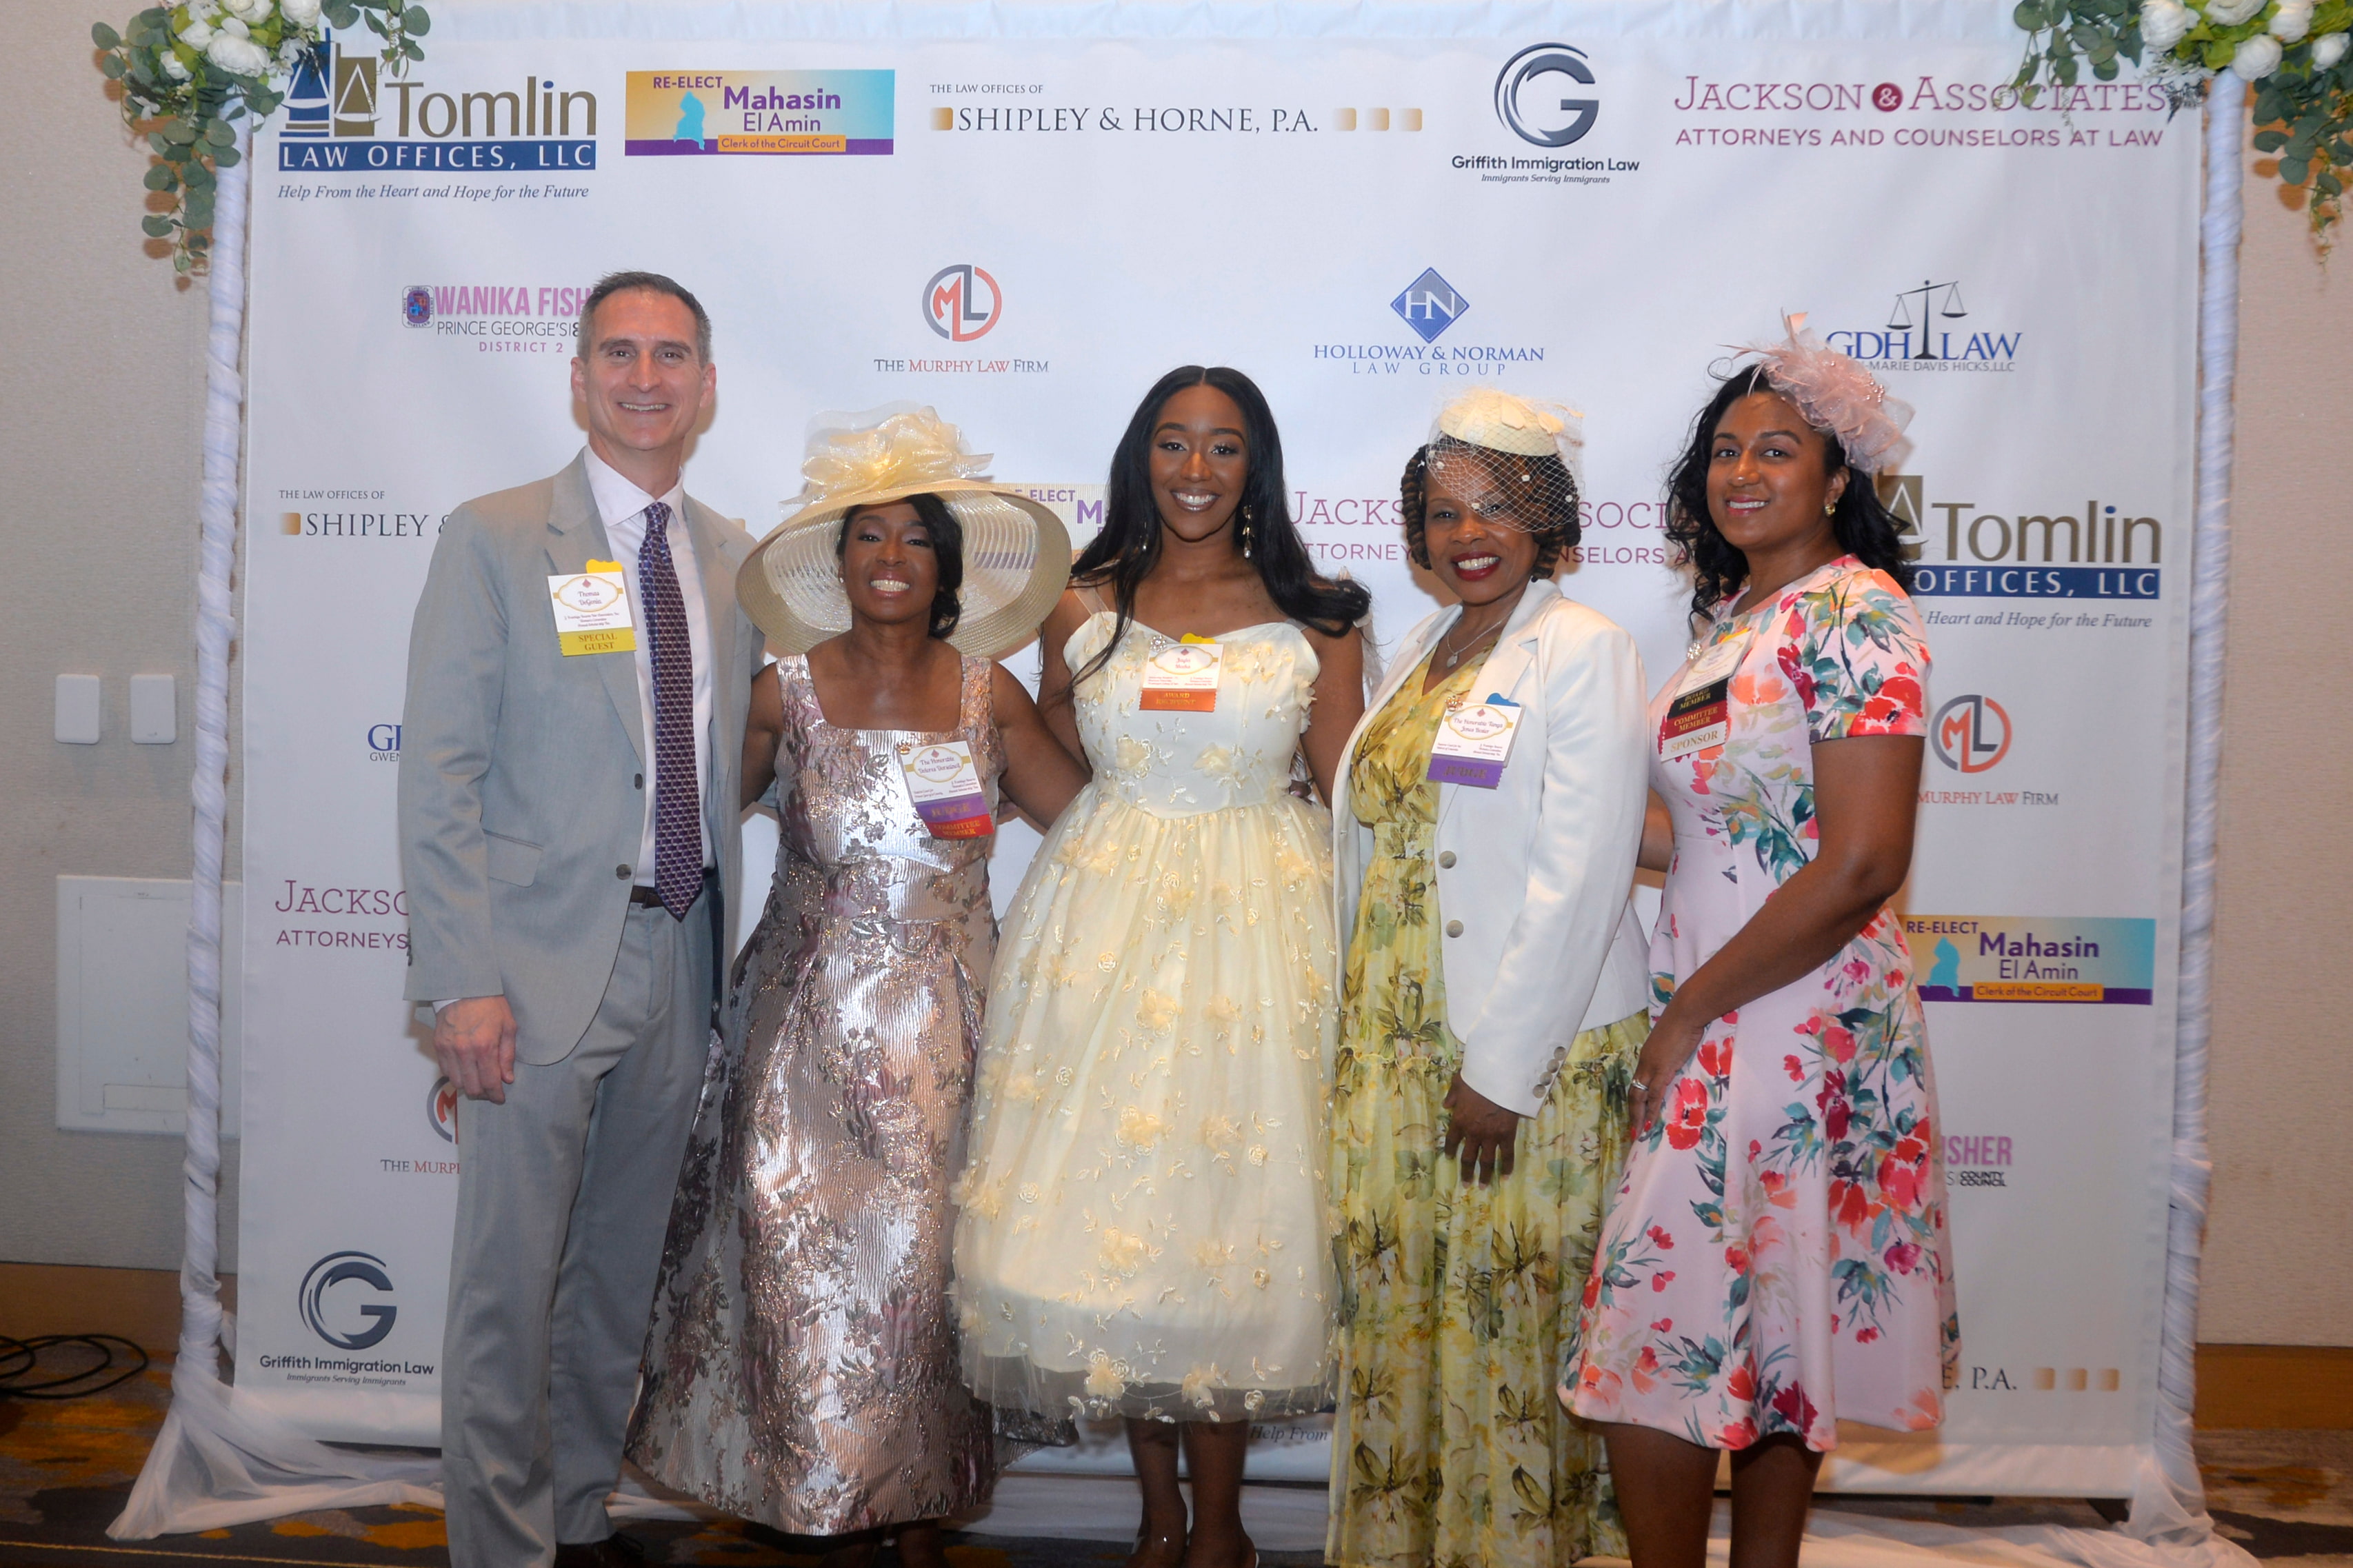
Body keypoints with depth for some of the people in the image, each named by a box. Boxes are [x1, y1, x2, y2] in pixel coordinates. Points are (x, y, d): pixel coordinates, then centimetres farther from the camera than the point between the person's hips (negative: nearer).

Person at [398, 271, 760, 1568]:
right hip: (543, 964, -5)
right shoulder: (494, 540, -4)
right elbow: (438, 778, -9)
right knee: (511, 1281, 2)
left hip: (679, 962, 5)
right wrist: (461, 983, -15)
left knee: (621, 1271, 16)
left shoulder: (734, 560, 10)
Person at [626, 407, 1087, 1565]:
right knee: (812, 1263, 3)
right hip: (810, 1024, -1)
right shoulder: (787, 690, -4)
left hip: (942, 1031, 1)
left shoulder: (989, 695, 0)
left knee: (926, 1261, 6)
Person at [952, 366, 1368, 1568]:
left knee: (1230, 1205, 0)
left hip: (1259, 928, -2)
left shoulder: (1314, 621, 2)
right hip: (1105, 916, 2)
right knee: (1106, 1196, 3)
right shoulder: (1083, 611, 7)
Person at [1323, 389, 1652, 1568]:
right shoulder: (1420, 655, 14)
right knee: (1391, 1295, 11)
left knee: (1513, 1309, 2)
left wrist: (1501, 1068, -17)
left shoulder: (1584, 652, -8)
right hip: (1394, 1035, 7)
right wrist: (1359, 1028, 13)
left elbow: (1581, 879, -15)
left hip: (1534, 1049, -6)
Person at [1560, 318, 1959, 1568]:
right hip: (1714, 1029, 8)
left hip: (1795, 1029, -8)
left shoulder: (1852, 612, -13)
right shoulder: (1734, 615, 13)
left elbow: (1861, 866, -20)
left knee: (1664, 1343, -4)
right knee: (1764, 1347, 15)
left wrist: (1692, 1009, -15)